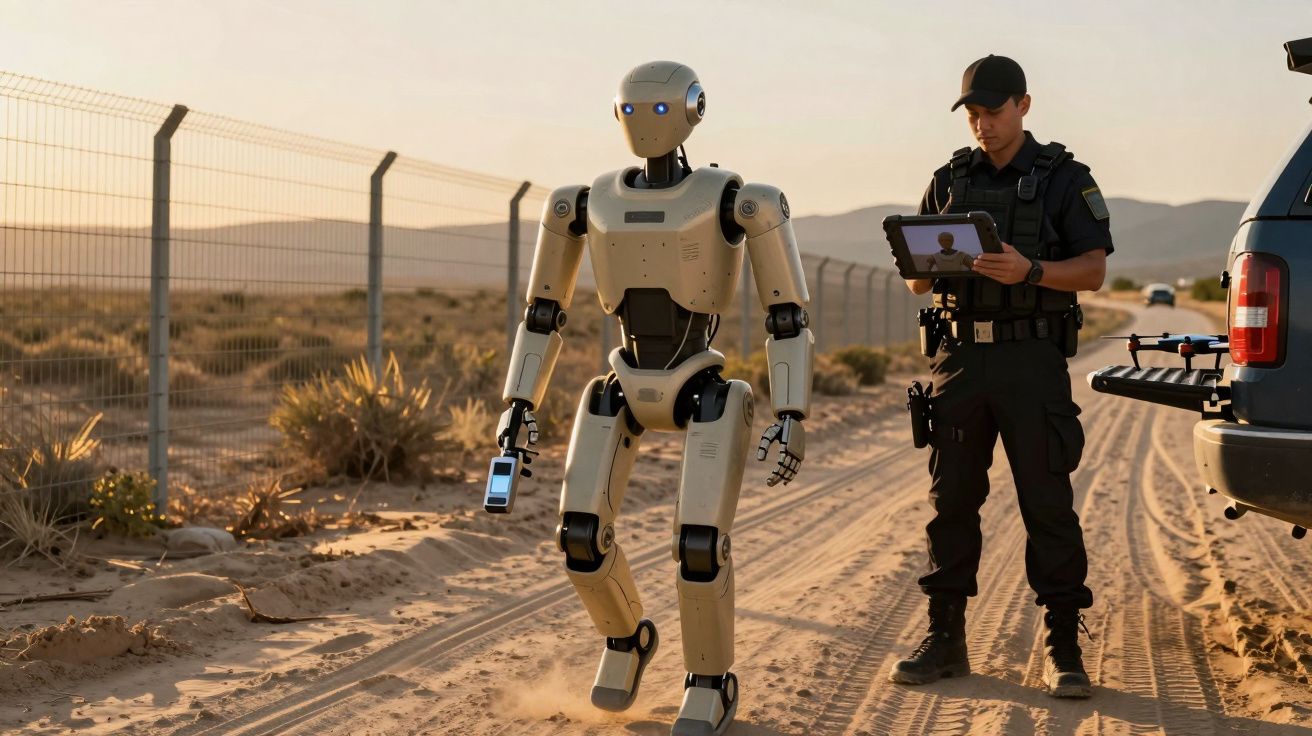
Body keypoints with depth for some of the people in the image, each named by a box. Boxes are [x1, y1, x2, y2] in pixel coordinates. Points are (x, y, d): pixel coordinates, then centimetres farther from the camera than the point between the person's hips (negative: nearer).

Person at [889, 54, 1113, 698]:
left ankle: (1062, 646, 1)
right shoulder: (949, 181, 14)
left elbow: (1094, 270, -5)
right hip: (960, 356, 4)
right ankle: (945, 639, 13)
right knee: (950, 499, 5)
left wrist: (1029, 270, -22)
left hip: (1032, 360, -4)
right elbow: (916, 281, 14)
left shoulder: (1064, 179, 3)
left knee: (1047, 503, -4)